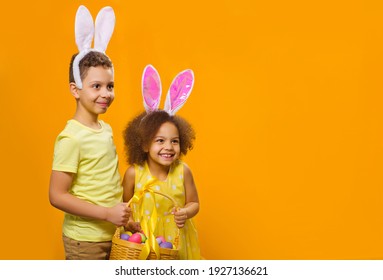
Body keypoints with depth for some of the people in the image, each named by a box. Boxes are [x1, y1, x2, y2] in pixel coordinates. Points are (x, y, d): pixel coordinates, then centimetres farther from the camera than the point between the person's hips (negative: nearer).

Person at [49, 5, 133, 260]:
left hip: (111, 235, 7)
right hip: (84, 239, -7)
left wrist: (123, 211, 4)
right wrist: (108, 213, -22)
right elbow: (57, 195, -20)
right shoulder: (71, 138, -19)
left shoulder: (106, 129, 3)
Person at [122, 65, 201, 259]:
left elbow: (194, 203, 4)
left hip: (176, 242, 1)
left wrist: (186, 212, -15)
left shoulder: (183, 171, -8)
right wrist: (128, 222, -14)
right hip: (143, 242, -1)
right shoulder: (133, 173, -10)